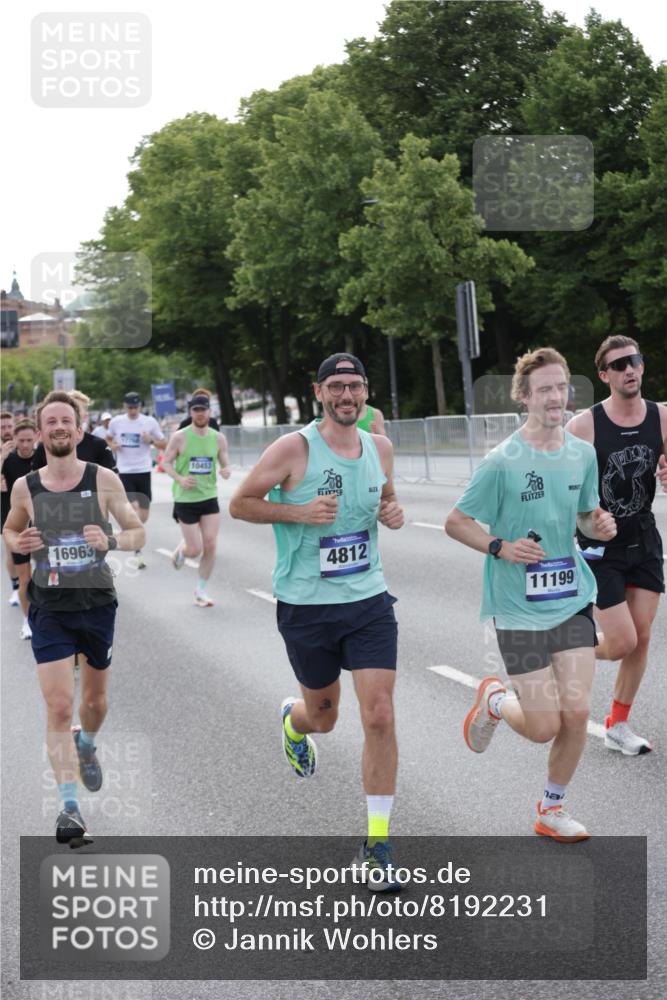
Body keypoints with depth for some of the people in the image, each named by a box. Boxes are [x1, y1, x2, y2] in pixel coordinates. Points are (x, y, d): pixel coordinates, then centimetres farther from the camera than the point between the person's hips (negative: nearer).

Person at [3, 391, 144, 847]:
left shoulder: (104, 480, -6)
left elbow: (138, 533, 0)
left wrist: (110, 541, -21)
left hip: (97, 603, 1)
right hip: (50, 608, -1)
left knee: (94, 700, 18)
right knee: (59, 707, -11)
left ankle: (87, 745, 52)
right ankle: (70, 806, -8)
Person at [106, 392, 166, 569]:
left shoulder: (150, 422, -1)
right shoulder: (116, 422, 2)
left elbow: (163, 444, 5)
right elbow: (109, 438, 20)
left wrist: (151, 440, -15)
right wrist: (112, 445, -2)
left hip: (143, 471, 1)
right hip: (125, 472, -1)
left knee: (143, 516, 8)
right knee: (134, 509, -16)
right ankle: (138, 552, -11)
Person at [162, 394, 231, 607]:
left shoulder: (218, 438, 2)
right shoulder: (180, 437, -8)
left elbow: (225, 465, 9)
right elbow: (166, 462, -2)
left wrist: (226, 471, -16)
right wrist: (180, 479, -19)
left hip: (210, 498, 3)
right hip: (186, 499, -3)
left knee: (210, 546, -5)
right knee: (195, 550, -4)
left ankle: (201, 590, 12)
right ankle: (181, 549, 34)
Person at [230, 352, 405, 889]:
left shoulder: (380, 447, 4)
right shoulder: (294, 448, -11)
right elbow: (240, 503, -5)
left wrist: (393, 513, 0)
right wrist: (298, 512, -19)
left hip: (369, 602, 3)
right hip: (306, 605, -3)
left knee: (380, 716, -9)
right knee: (323, 714, 14)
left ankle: (377, 842, 1)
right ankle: (292, 720, 55)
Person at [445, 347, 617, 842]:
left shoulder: (583, 454, 3)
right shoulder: (502, 461, -13)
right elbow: (455, 522, -5)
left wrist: (599, 525, -4)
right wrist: (500, 548, -20)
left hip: (572, 600, 4)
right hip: (520, 608, -4)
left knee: (577, 713, -2)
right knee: (544, 727, -4)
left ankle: (553, 810, 20)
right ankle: (494, 700, 31)